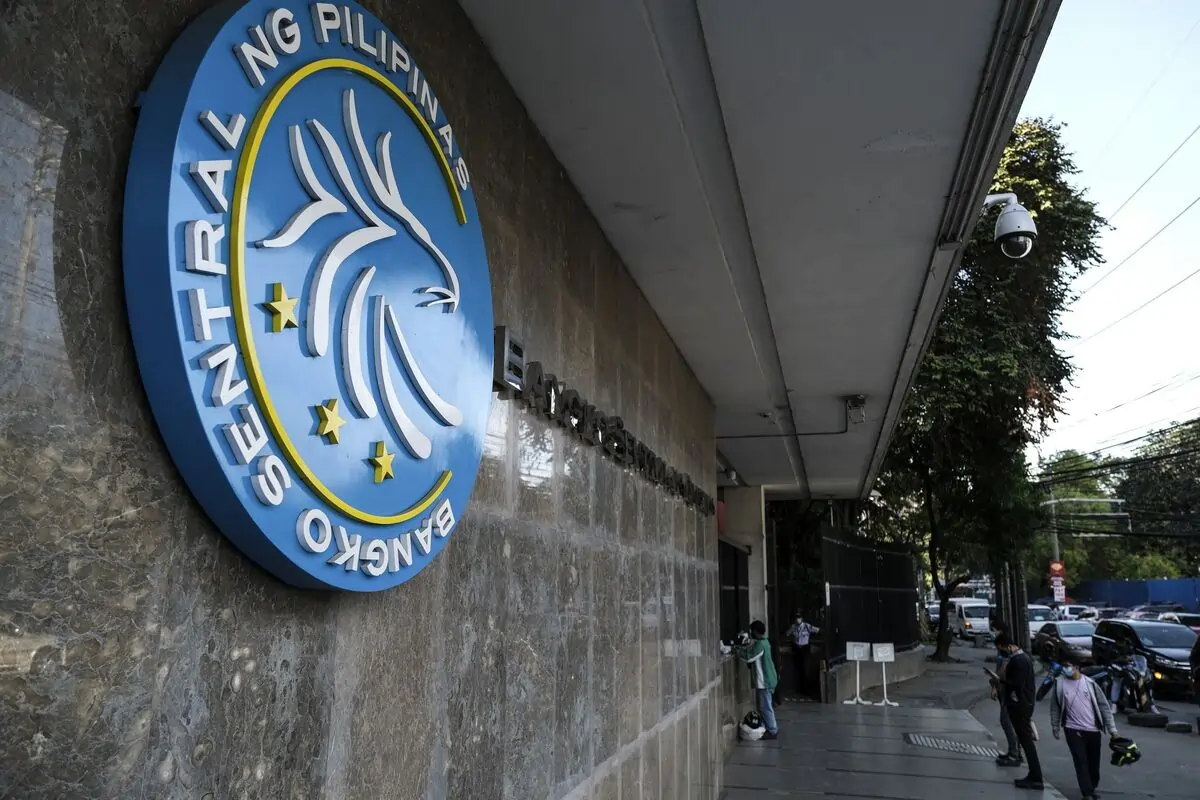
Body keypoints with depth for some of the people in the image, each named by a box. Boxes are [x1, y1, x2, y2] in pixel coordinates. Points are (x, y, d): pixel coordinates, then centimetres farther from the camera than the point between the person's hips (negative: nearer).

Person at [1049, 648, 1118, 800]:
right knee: (1081, 762, -8)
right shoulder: (1059, 683, -5)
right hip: (1073, 730, -1)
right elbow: (1055, 707, 4)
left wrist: (1112, 729, 0)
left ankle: (1092, 788, 33)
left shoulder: (1089, 683, -5)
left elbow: (1104, 706, 1)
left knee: (1094, 762, 12)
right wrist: (1055, 728, 7)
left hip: (1093, 730, 2)